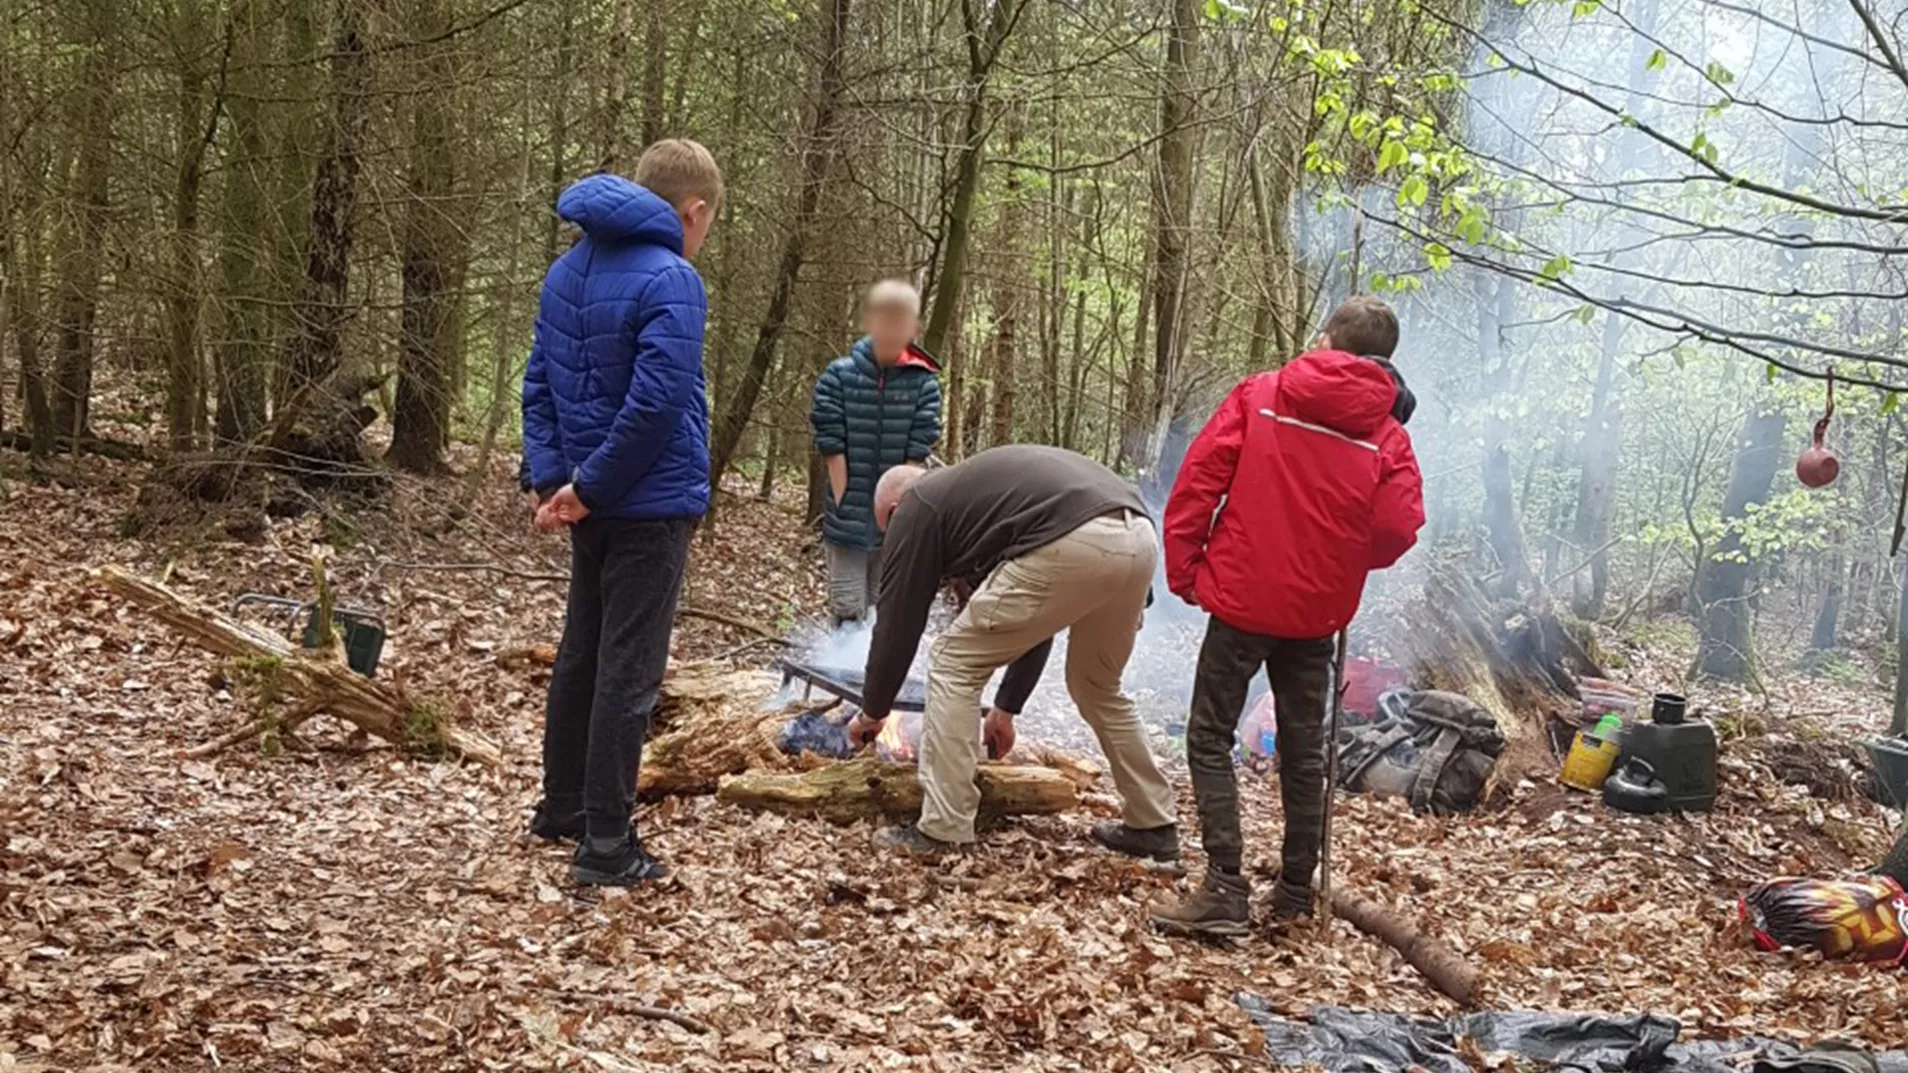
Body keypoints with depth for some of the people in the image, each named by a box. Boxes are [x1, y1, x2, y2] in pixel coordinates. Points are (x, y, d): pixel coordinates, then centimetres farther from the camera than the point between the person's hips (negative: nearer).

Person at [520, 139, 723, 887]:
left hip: (595, 507, 8)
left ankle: (561, 808, 31)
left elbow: (539, 385, 7)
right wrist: (587, 488, -15)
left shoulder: (566, 272, 8)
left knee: (580, 656, 19)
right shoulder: (670, 280, -17)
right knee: (629, 674, -1)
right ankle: (605, 846, 4)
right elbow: (655, 403, -24)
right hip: (652, 506, -8)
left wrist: (553, 477, 0)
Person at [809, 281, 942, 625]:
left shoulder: (923, 383, -2)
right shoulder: (838, 376, -4)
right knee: (848, 615, -2)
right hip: (848, 526, -1)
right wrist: (843, 513, -10)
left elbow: (916, 457, -4)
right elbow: (833, 451, -5)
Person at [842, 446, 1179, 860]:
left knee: (955, 664, 9)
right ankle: (1154, 825, 36)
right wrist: (1006, 708, 46)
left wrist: (872, 712, 31)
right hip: (1138, 539, 9)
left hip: (1071, 546, -8)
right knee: (1098, 686, 30)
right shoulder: (978, 490, 40)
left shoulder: (917, 508, 18)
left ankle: (942, 830, 9)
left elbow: (898, 620, 18)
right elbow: (1034, 624, 41)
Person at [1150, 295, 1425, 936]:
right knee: (1303, 750, 15)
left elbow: (1197, 483, -8)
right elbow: (1397, 531, -6)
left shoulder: (1258, 396, -3)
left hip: (1242, 600, -3)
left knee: (1210, 738, 3)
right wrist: (1342, 560, 13)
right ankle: (1296, 892, 21)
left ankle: (1225, 890, -7)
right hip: (1319, 613, 3)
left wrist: (1184, 571, -1)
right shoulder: (1387, 436, 0)